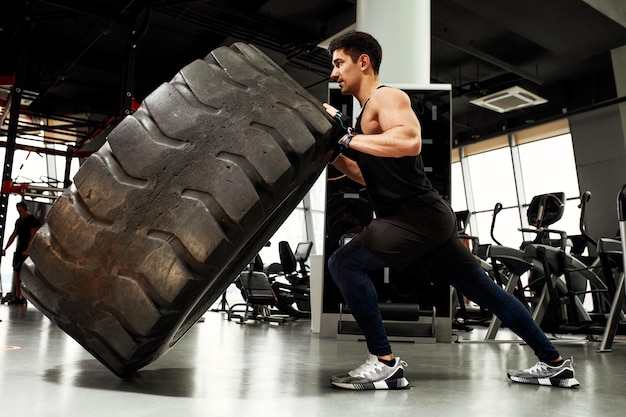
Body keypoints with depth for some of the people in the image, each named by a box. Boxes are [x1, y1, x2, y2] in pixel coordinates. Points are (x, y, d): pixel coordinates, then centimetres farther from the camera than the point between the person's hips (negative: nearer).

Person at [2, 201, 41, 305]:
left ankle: (23, 297, -9)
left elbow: (33, 236, -15)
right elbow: (13, 235, 18)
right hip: (19, 250, 7)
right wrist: (5, 248, 13)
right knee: (16, 273, 4)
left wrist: (27, 250, -24)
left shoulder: (33, 221, -8)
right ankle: (17, 296, 9)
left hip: (28, 251, -7)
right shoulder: (19, 221, 15)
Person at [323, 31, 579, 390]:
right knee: (487, 291, 14)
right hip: (425, 220, 10)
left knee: (344, 263, -14)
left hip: (417, 215, -10)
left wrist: (349, 139, -19)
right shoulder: (368, 111, 22)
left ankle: (385, 364, -11)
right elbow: (367, 175, 27)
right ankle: (555, 364, 25)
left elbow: (410, 142, -27)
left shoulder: (386, 96, -6)